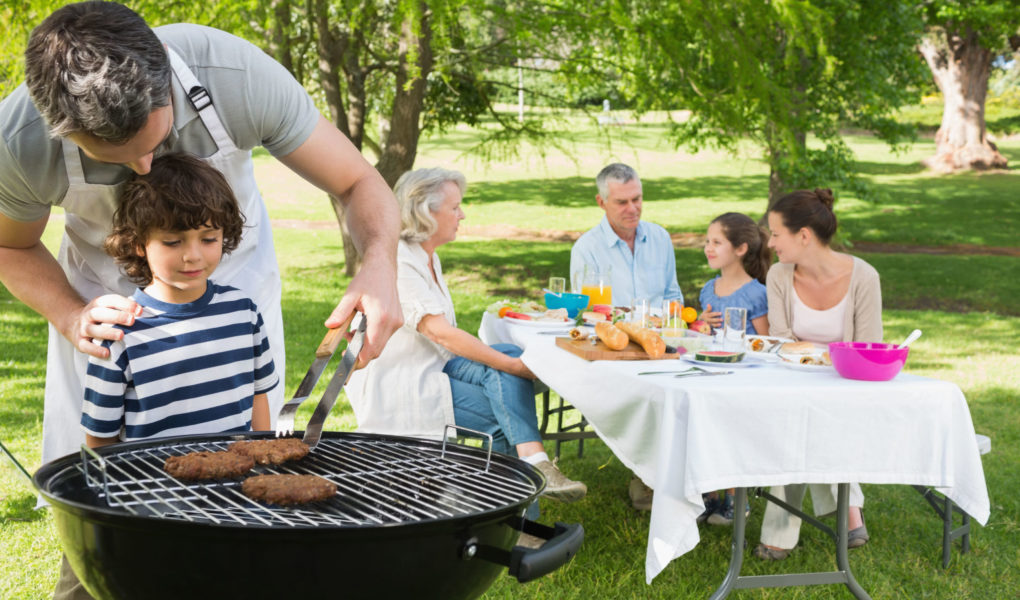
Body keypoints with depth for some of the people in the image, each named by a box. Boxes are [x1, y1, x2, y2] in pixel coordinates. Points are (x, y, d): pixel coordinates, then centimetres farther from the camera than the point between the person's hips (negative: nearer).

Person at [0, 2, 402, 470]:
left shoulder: (239, 75, -34)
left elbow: (359, 184, -24)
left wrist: (379, 266, -45)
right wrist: (71, 317, -27)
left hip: (234, 270, 0)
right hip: (105, 283, 0)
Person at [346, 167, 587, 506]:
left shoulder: (427, 258, 14)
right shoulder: (395, 262, -17)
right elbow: (440, 332, -26)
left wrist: (512, 361, -1)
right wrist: (513, 366, -26)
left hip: (432, 367, 8)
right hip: (396, 386, -8)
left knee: (509, 353, -18)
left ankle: (535, 462, -31)